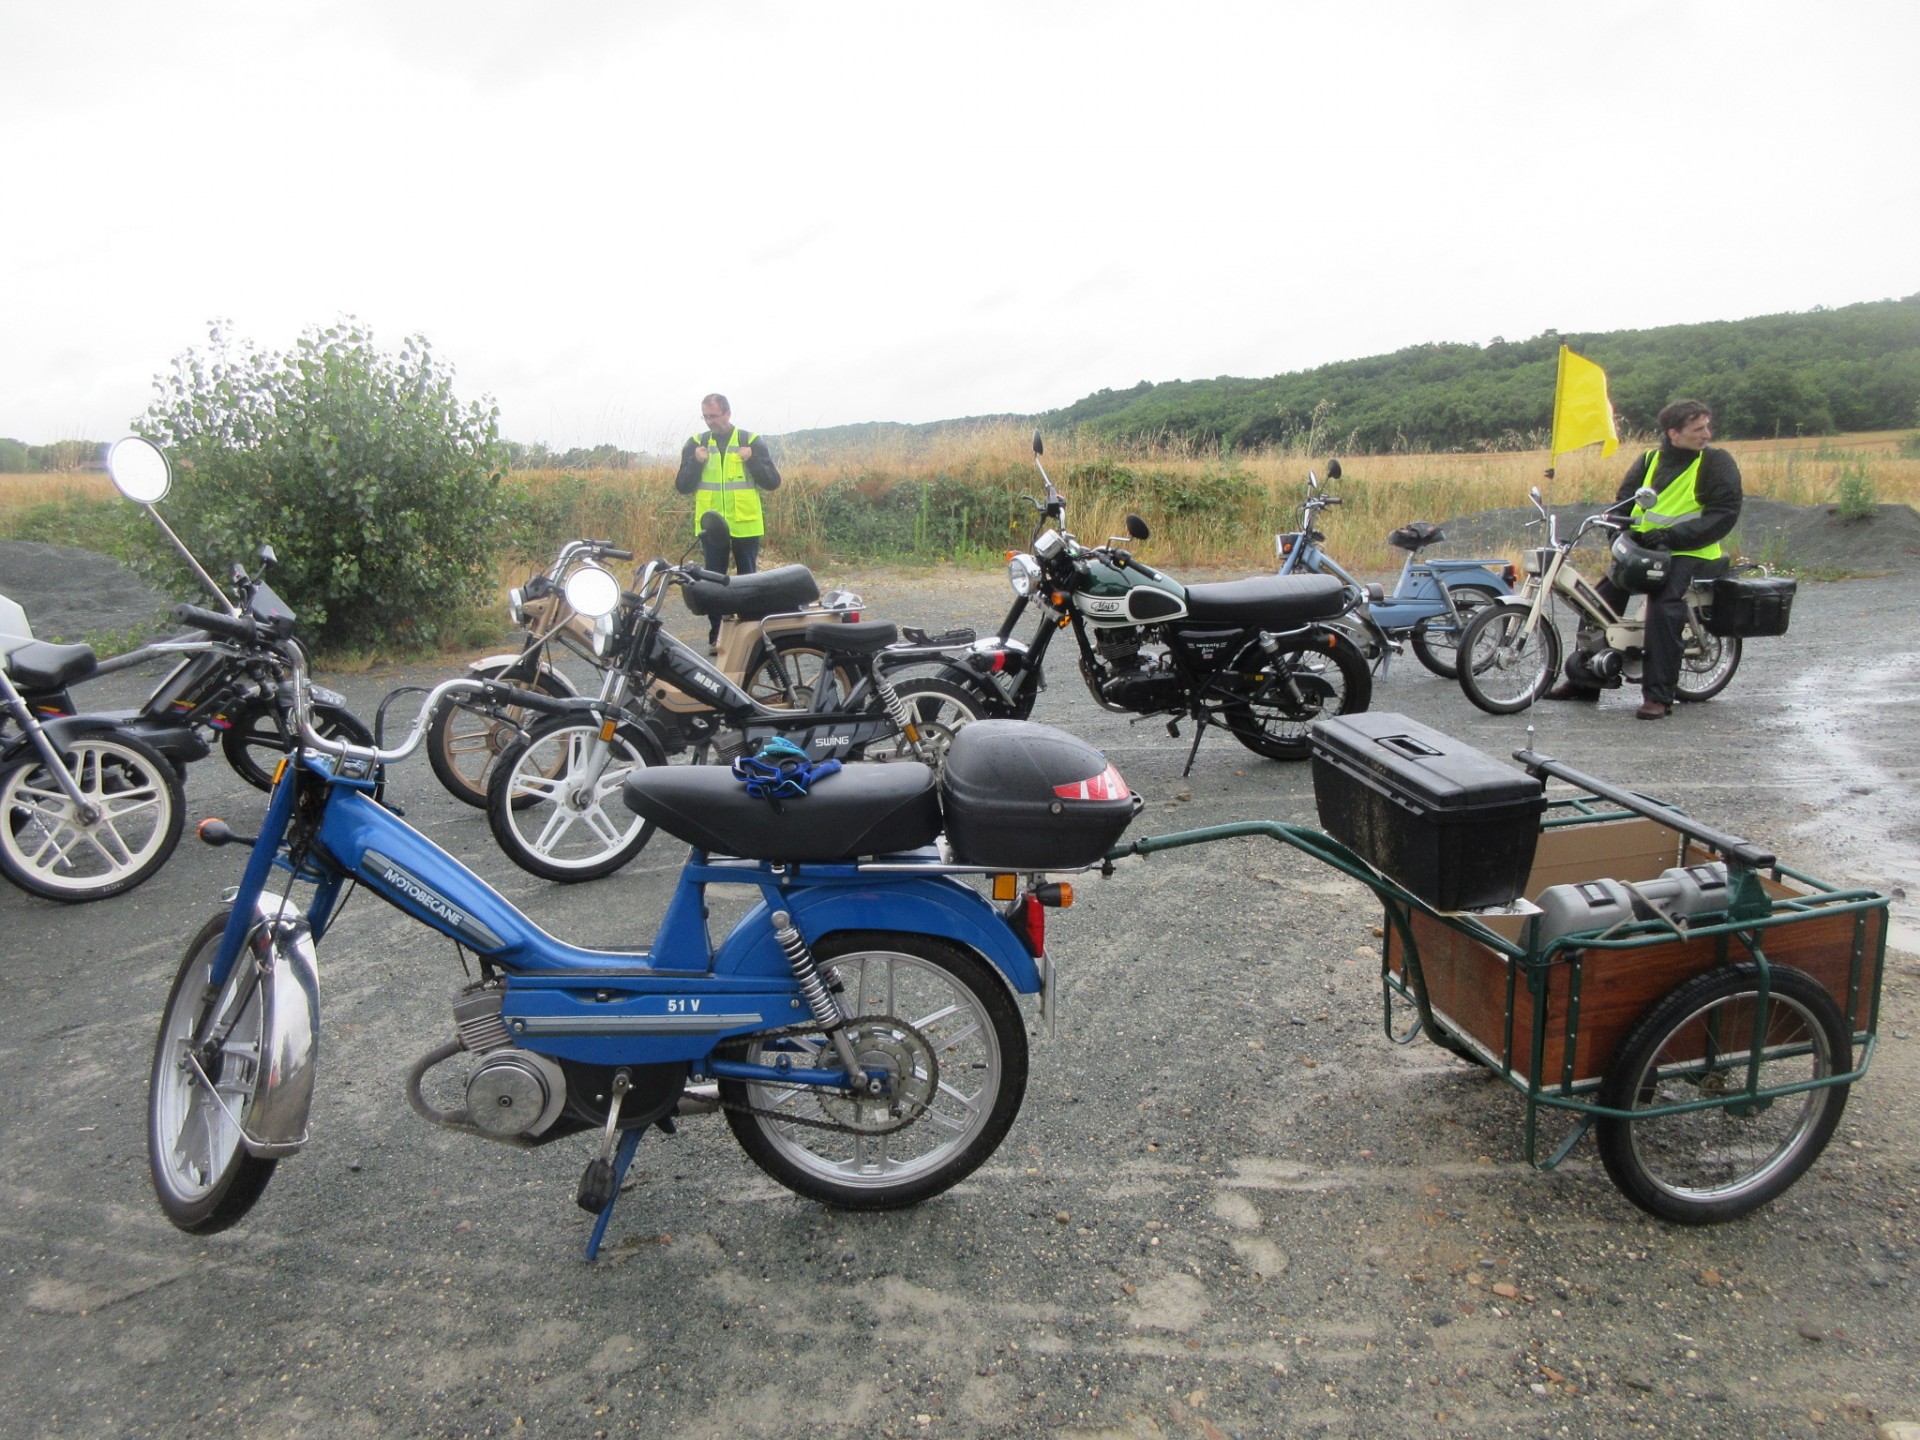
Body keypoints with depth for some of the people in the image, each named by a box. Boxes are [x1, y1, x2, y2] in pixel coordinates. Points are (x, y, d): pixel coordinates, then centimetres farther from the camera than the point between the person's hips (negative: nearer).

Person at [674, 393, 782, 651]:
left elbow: (773, 482, -1)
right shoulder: (696, 443, 7)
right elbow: (682, 486, 4)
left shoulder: (752, 442, 3)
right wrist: (696, 462, -11)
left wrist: (753, 460, -16)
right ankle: (715, 636, 10)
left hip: (746, 525, -1)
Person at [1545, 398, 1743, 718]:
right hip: (1643, 549, 6)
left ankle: (1658, 696, -24)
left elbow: (1725, 513, -10)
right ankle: (1583, 680, 12)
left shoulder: (1717, 462, -1)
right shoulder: (1649, 461, 13)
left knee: (1664, 608, -29)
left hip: (1691, 553, -6)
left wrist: (1673, 536, -19)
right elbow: (1624, 500, 13)